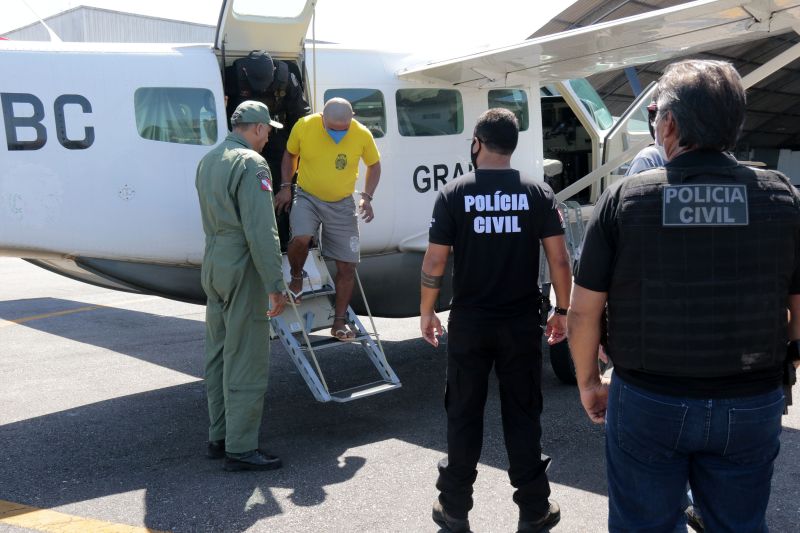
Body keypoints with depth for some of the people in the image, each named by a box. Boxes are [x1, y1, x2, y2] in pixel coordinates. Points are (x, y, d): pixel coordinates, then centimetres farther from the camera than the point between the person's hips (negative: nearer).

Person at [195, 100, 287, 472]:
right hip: (242, 268, -9)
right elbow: (261, 232, -21)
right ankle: (240, 448, 2)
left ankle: (218, 437, 25)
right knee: (246, 361, -3)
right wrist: (275, 285, -20)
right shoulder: (251, 164, -15)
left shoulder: (208, 161, 13)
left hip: (213, 264, 9)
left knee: (218, 355, 15)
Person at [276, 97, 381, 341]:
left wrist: (367, 197, -8)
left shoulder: (362, 135, -15)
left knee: (347, 266, 2)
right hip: (307, 197, -1)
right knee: (300, 238, -31)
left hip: (342, 205, 1)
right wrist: (286, 187, -2)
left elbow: (374, 165, 3)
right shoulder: (303, 126, -15)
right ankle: (297, 278, 3)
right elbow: (290, 155, 4)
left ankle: (340, 321, 20)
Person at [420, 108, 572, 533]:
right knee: (523, 417, 11)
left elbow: (434, 263, -6)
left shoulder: (454, 194, -6)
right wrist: (562, 311, 7)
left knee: (464, 417, 12)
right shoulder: (538, 193, -3)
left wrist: (426, 311, 6)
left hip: (468, 323, -1)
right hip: (521, 323, 1)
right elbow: (559, 260, -4)